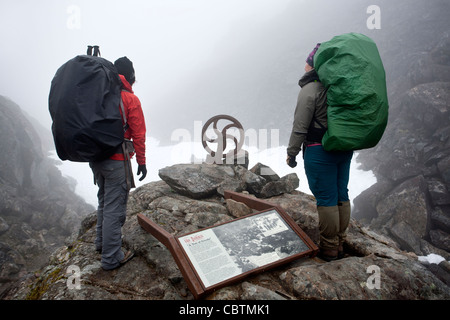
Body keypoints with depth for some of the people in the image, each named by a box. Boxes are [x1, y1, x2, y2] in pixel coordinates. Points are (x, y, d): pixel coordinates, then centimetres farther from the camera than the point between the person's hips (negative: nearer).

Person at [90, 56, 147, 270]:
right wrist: (141, 162, -2)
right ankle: (111, 258, 9)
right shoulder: (130, 100, -12)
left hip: (95, 158, 7)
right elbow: (138, 135, -11)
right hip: (117, 161, -7)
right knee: (114, 208, 0)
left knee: (104, 201, 24)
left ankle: (102, 242, 40)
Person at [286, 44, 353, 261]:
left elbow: (300, 126, -15)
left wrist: (291, 152, -6)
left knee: (326, 199, 0)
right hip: (345, 149, 8)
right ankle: (339, 245, 26)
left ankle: (328, 249, 10)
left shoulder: (310, 89, -13)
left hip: (319, 151, -8)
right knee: (341, 196, 13)